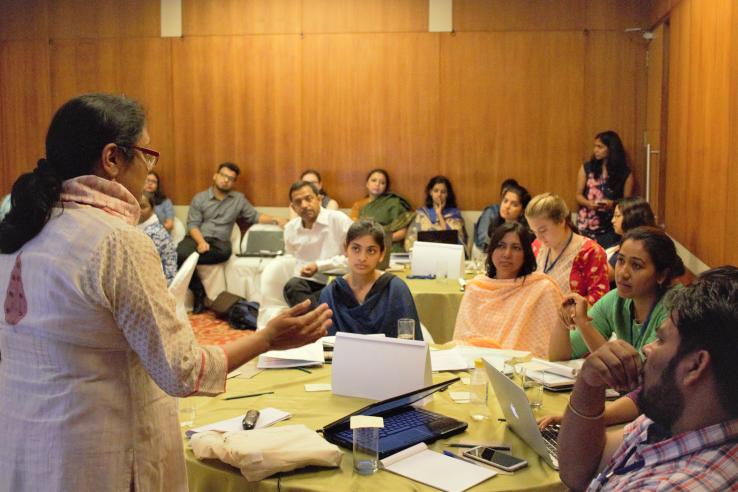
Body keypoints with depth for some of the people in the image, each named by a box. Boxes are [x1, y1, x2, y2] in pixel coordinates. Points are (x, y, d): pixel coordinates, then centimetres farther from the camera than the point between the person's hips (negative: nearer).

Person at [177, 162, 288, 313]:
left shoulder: (239, 199, 15)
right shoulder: (199, 198, 8)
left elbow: (254, 216, 16)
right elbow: (193, 225, 0)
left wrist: (275, 219, -1)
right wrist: (201, 242, -20)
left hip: (219, 242, 0)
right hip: (196, 239, 0)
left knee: (225, 251, -38)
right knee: (181, 252, -35)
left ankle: (188, 258, -21)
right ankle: (198, 291, -16)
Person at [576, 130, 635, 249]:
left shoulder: (625, 173, 1)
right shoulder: (586, 168, 5)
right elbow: (579, 195, 6)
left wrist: (613, 204, -17)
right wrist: (589, 203, -14)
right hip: (586, 225, 1)